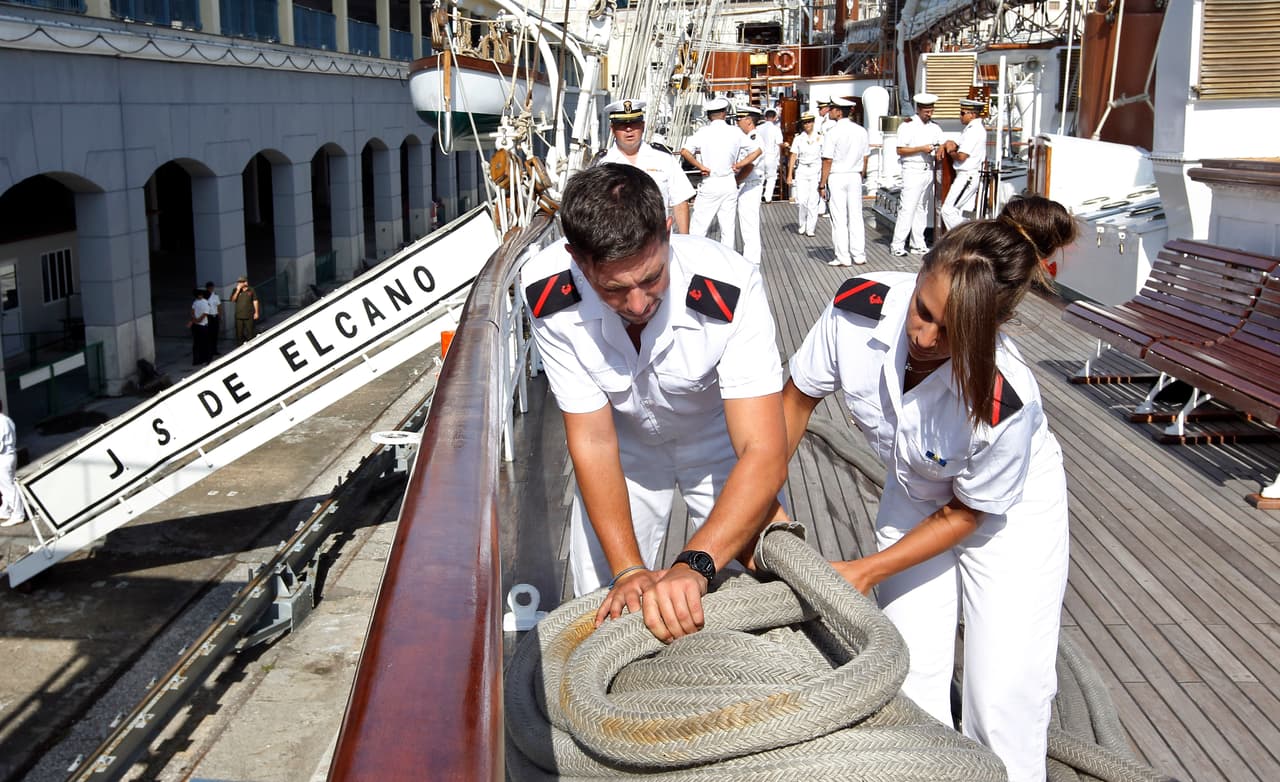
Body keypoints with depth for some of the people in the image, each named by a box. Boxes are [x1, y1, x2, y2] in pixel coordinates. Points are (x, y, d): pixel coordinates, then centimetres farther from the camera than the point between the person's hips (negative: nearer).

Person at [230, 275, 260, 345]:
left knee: (250, 333, 4)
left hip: (249, 316, -1)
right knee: (239, 333, 3)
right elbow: (233, 300, -6)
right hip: (239, 316, 1)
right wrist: (238, 290, -12)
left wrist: (256, 312, 3)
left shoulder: (251, 290, 3)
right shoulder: (236, 291, 6)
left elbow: (255, 301, 7)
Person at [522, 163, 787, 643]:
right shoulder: (550, 296, -31)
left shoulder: (730, 288, -38)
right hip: (625, 446, 2)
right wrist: (627, 570, -32)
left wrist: (693, 566, -55)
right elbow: (593, 441, -23)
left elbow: (764, 455, -41)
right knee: (602, 609, 3)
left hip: (720, 438, -1)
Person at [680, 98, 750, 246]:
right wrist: (739, 164, 2)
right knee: (728, 228, 8)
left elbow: (684, 151, -17)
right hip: (730, 184, 3)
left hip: (709, 184, -3)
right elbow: (758, 150, 4)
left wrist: (701, 167, -10)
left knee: (698, 228, 0)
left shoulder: (703, 132, -6)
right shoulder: (736, 132, 0)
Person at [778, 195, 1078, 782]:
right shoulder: (859, 307, -31)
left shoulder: (1007, 402, -39)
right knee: (911, 678, 4)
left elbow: (965, 514, -20)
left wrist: (868, 572, -18)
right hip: (913, 495, 4)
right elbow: (798, 397, -10)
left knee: (1003, 697, -2)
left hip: (1010, 509, -3)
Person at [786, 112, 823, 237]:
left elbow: (825, 157, 5)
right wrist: (789, 174, 2)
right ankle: (802, 225, 15)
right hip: (801, 170, 0)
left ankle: (810, 229, 4)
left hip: (816, 170, 0)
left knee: (813, 201, -4)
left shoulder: (820, 137, 4)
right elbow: (793, 156, 6)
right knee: (802, 200, -8)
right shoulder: (798, 138, 5)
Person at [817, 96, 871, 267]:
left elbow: (827, 161, -13)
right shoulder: (861, 131, 5)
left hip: (836, 177, -5)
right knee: (856, 216, 10)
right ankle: (859, 255, 13)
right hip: (855, 176, 5)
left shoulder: (832, 133, -13)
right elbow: (865, 158, 10)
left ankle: (843, 258, 2)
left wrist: (822, 184, -8)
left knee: (839, 219, 0)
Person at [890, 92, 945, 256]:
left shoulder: (935, 127, 14)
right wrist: (922, 149, -17)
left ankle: (918, 244, 13)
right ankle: (897, 245, -9)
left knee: (922, 208, 9)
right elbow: (900, 150, -10)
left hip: (928, 170, 6)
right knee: (907, 208, -11)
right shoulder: (907, 126, -4)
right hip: (912, 171, -6)